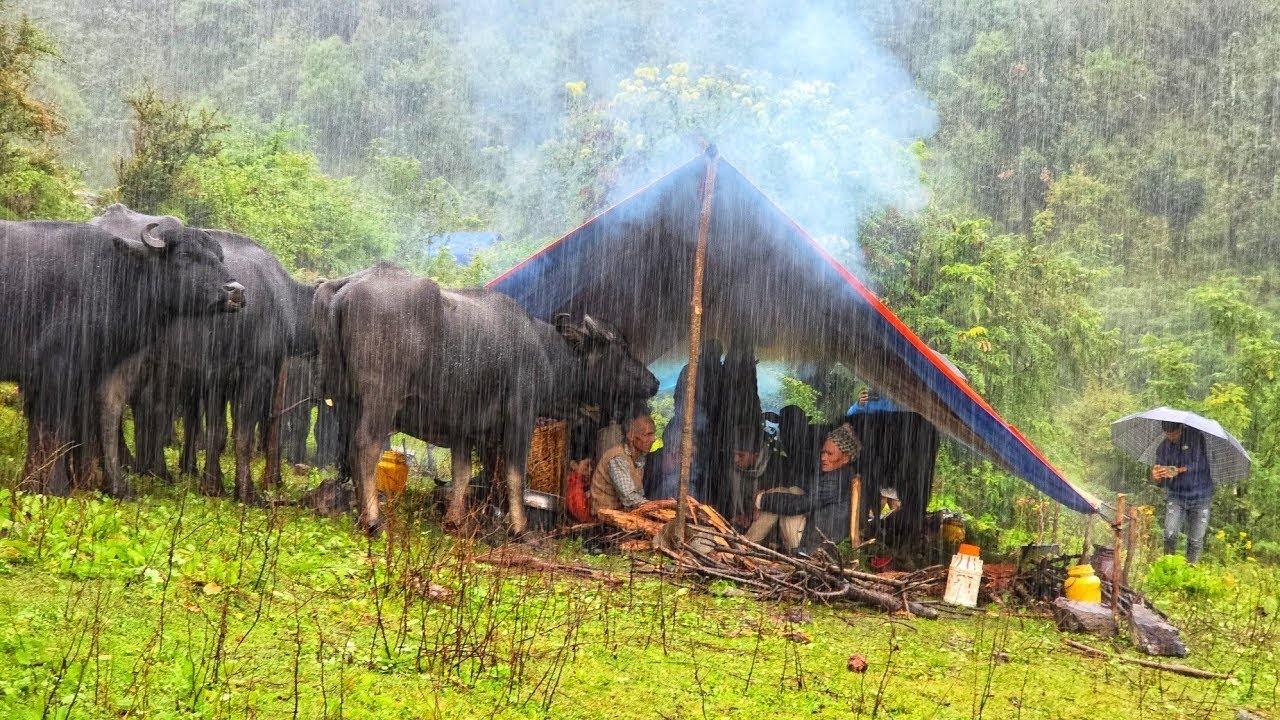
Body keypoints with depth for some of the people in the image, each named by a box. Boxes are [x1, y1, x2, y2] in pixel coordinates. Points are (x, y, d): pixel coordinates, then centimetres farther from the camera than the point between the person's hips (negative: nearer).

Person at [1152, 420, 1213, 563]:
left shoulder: (1197, 438, -9)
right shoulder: (1164, 447, 2)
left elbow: (1201, 464, -19)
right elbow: (1161, 483, 3)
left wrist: (1179, 471, -30)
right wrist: (1156, 477, -21)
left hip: (1200, 497, -2)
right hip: (1175, 496, 2)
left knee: (1196, 540, 0)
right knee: (1170, 535, -15)